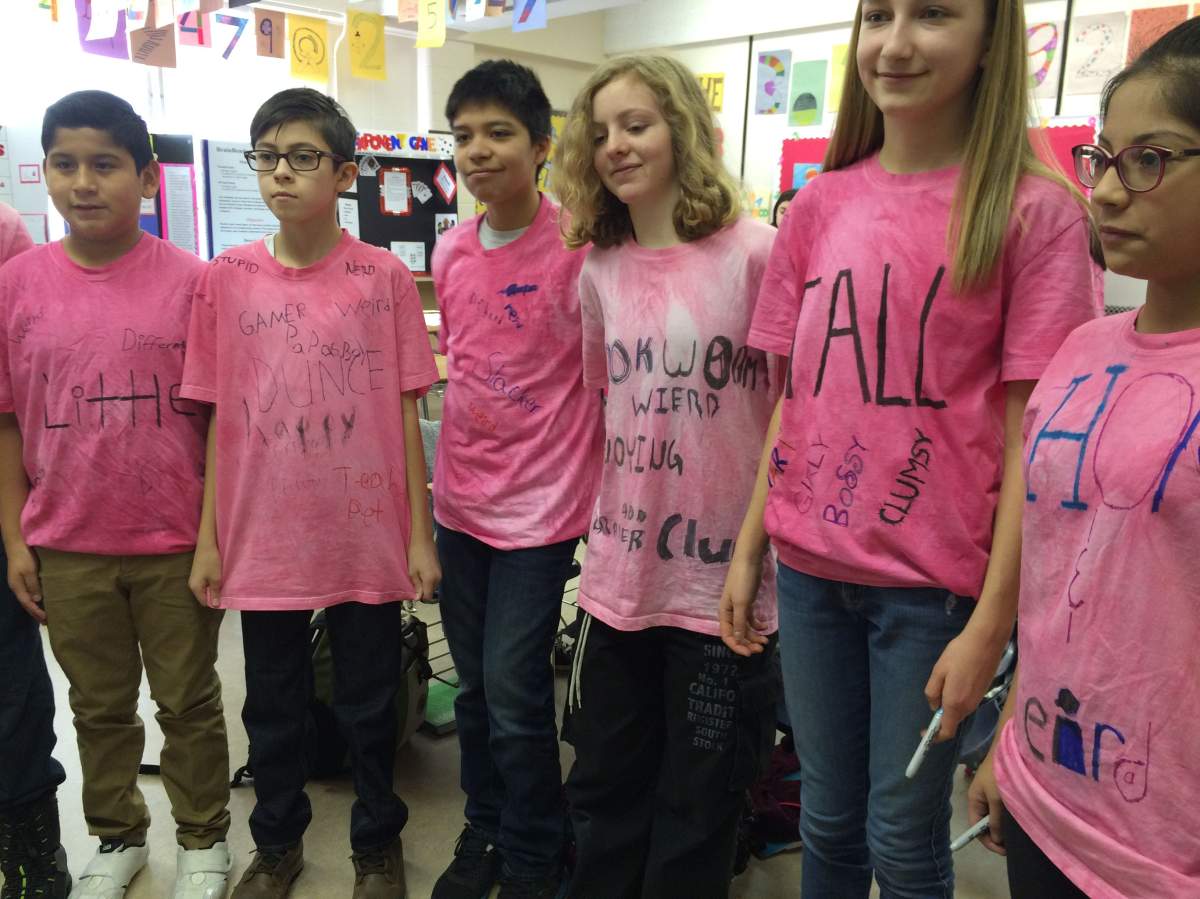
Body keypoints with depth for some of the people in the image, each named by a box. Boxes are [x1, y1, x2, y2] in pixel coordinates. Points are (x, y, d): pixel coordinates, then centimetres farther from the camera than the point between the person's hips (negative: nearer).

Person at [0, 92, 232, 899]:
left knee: (190, 701, 13)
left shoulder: (191, 281, -8)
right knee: (99, 705, 19)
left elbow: (218, 413, -5)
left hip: (176, 543, -2)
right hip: (67, 549, 3)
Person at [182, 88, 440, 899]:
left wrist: (420, 531, -4)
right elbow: (219, 417, 3)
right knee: (273, 705, 17)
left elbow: (406, 410, -3)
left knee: (370, 703, 13)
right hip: (263, 538, 2)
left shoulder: (385, 277, -5)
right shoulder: (227, 279, 0)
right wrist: (208, 536, 2)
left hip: (368, 536, -1)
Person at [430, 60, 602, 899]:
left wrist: (603, 487, -9)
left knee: (514, 693, 0)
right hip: (460, 497, 6)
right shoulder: (450, 252, 6)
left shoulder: (578, 247, -12)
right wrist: (454, 465, 16)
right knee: (473, 687, 16)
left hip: (541, 501, -6)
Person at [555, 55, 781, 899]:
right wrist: (604, 526, 13)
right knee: (604, 792, 21)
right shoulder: (598, 269, 5)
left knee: (696, 807, 14)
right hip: (618, 576, 5)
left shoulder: (753, 252, -11)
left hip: (725, 579, -4)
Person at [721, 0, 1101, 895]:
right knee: (828, 820, 18)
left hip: (936, 580, -3)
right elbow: (796, 399, 9)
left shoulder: (1034, 211, -7)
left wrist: (990, 624, -11)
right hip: (810, 566, 4)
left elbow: (1032, 435, -9)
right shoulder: (821, 204, 4)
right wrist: (748, 549, 8)